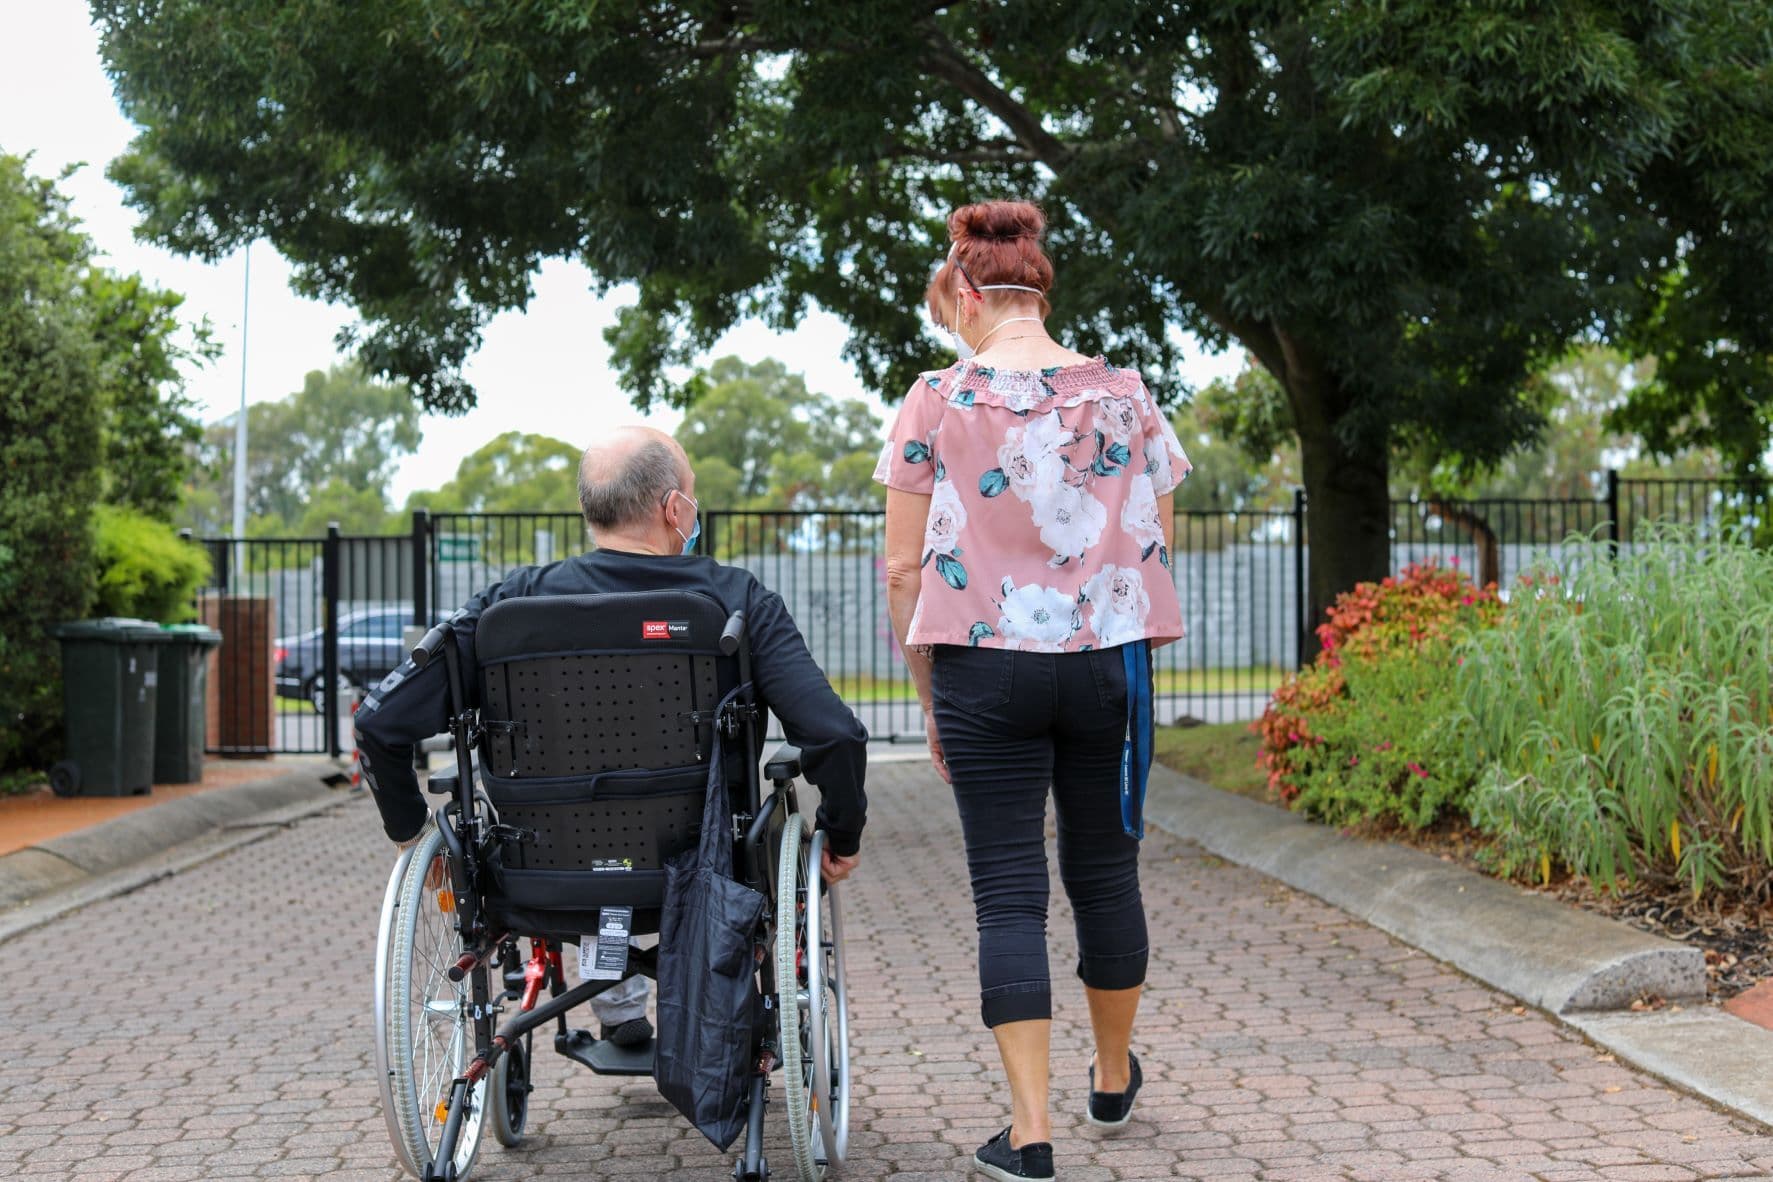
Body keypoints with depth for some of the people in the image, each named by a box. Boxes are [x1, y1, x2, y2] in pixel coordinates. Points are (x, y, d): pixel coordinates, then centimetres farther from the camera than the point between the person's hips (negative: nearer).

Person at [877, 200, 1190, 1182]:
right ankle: (1113, 1080, 36)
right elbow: (1157, 550, 7)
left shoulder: (938, 400, -3)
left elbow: (905, 568, -3)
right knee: (1105, 872, 17)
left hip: (985, 663, -2)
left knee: (1008, 894, 2)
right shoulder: (1124, 394, 5)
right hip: (1108, 661, 3)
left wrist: (930, 697, 5)